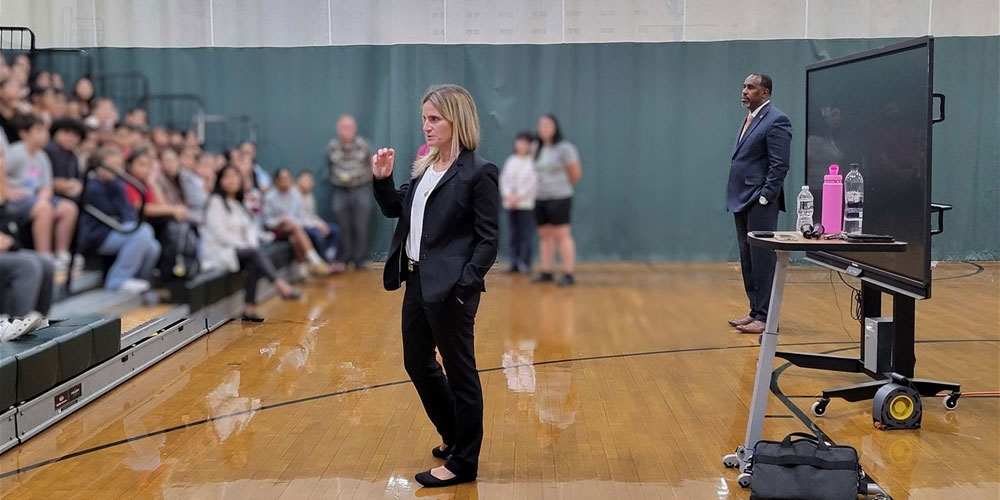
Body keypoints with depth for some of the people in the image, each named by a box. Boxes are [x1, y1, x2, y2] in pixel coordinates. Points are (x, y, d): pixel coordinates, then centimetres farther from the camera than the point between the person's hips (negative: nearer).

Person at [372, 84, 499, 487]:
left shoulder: (478, 173, -12)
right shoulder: (424, 167, 11)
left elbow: (487, 240, -14)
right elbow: (396, 210, 21)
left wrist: (465, 286, -21)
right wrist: (382, 180, 4)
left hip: (449, 288, -9)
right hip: (417, 282, 9)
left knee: (459, 372, 3)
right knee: (417, 363, 19)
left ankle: (463, 462, 16)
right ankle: (454, 436, 38)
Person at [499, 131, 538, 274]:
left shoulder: (534, 161, -2)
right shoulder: (511, 160, 16)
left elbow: (533, 182, -8)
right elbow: (504, 178, 11)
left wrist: (519, 197, -10)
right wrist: (508, 195, -4)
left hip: (527, 203, -5)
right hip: (511, 203, 5)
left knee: (526, 235, -7)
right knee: (514, 234, 5)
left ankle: (525, 264, -4)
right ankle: (514, 263, 8)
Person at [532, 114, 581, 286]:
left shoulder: (564, 148, -9)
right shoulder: (538, 150, 12)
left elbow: (575, 173, -5)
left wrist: (565, 186, 8)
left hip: (559, 198, -7)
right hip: (541, 199, 7)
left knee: (562, 234, -8)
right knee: (544, 235, 9)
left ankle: (568, 275, -6)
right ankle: (546, 272, 16)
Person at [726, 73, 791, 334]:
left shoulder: (776, 121, -11)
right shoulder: (749, 119, 17)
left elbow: (779, 165, -16)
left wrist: (764, 198, -18)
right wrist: (735, 198, 14)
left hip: (759, 202, -9)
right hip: (742, 201, 9)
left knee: (762, 259, -4)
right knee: (748, 260, 12)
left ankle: (765, 317, 1)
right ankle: (755, 311, 20)